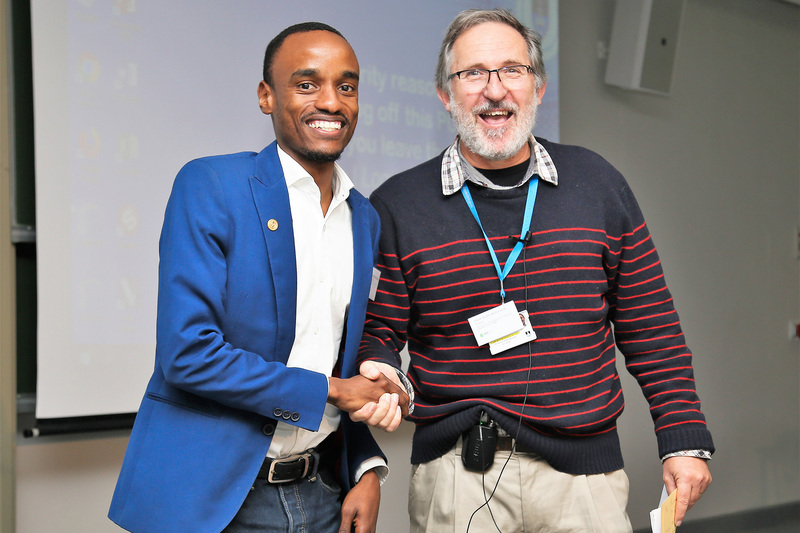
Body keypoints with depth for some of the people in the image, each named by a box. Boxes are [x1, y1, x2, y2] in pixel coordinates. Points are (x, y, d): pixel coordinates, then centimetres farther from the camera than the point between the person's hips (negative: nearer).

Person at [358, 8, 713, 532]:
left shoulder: (596, 183, 4)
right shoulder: (396, 206, -1)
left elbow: (648, 324, 6)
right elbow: (376, 332, 5)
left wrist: (685, 440, 3)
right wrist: (378, 376, -17)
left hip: (583, 470, 1)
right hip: (454, 472, -1)